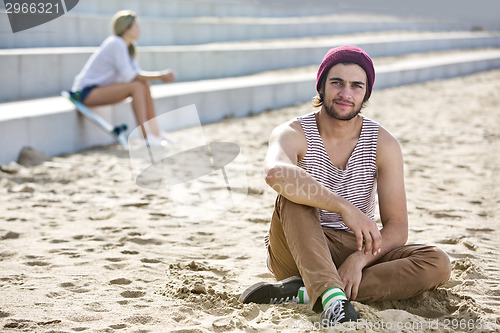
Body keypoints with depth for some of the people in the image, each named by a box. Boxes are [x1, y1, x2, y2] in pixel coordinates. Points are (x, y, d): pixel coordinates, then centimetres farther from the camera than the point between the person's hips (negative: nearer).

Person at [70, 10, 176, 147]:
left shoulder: (128, 47, 10)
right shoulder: (116, 43, -18)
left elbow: (138, 74, 7)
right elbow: (129, 76, -22)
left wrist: (161, 75, -9)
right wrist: (161, 76, -19)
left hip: (98, 88, 10)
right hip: (86, 92, -10)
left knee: (145, 85, 2)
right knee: (137, 87, -23)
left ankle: (155, 132, 3)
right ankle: (146, 137, -25)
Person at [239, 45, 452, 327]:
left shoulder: (383, 144, -4)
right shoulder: (293, 134, -10)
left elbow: (397, 227, -8)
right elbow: (275, 173, -37)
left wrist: (360, 259, -28)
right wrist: (346, 208, -44)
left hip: (355, 251, 3)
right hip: (298, 252, -2)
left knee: (438, 265, -21)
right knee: (294, 192, -30)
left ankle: (304, 293, -32)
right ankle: (332, 296, -48)